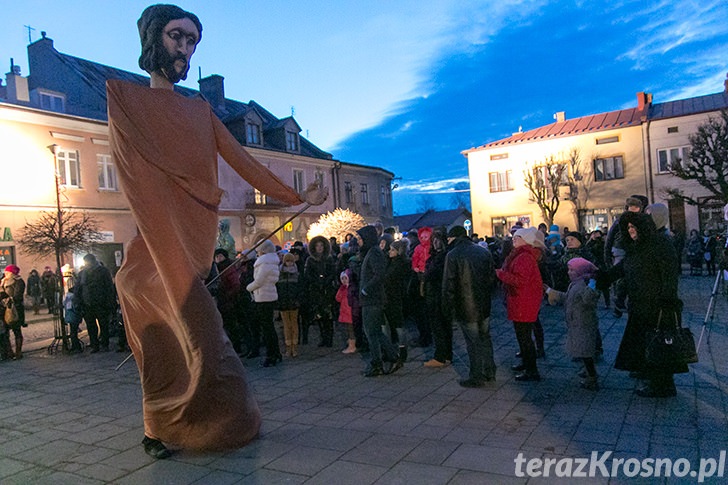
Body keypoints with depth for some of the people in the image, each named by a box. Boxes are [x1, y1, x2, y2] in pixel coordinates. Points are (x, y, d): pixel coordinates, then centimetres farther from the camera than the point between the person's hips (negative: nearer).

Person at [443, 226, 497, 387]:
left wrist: (448, 308, -6)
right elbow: (492, 277, 10)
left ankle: (477, 377, 11)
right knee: (485, 338, 18)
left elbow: (448, 285, -14)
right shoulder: (484, 251, 6)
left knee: (473, 342, 3)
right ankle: (489, 372, 28)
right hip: (484, 306, 6)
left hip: (465, 307, -6)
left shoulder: (453, 255, -13)